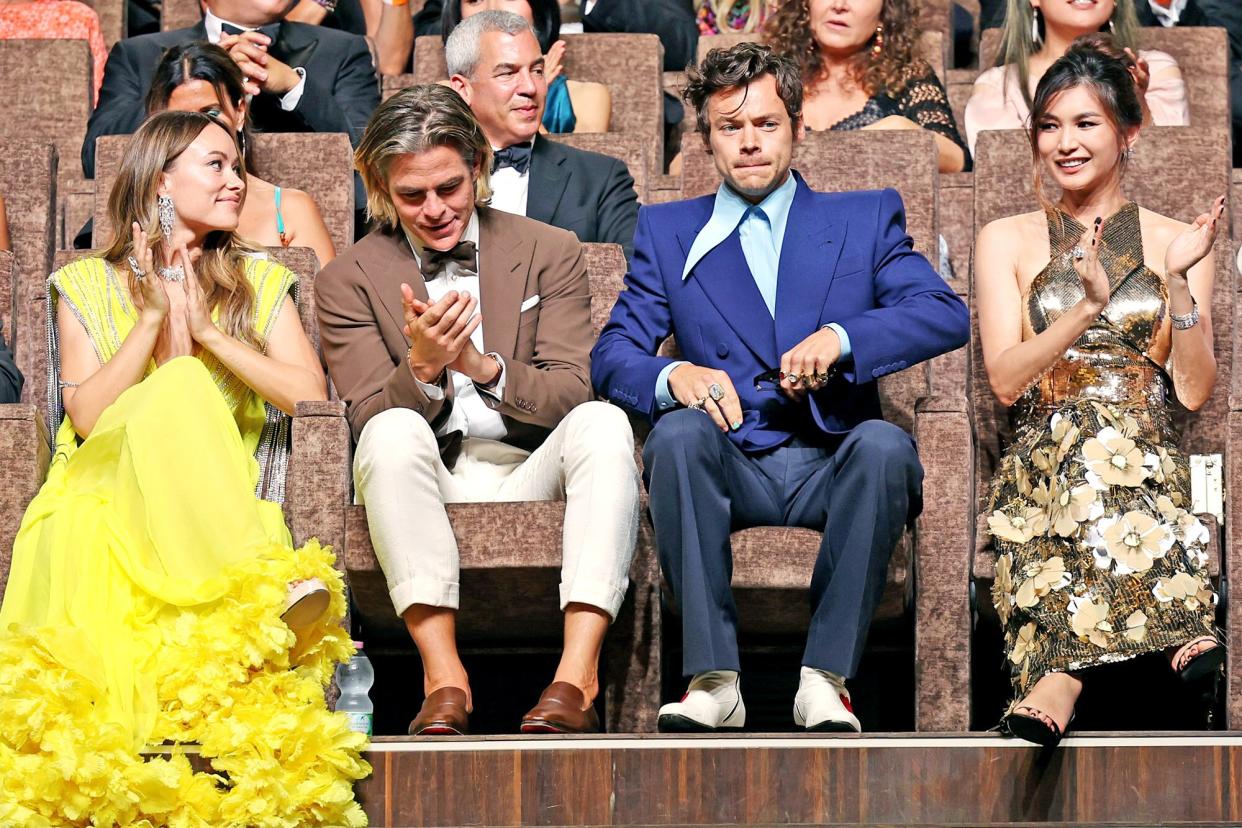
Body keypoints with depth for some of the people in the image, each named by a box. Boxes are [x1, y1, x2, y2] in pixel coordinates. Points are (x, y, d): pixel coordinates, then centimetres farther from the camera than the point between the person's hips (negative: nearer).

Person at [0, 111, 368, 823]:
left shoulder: (259, 281, 17)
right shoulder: (88, 285, 13)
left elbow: (311, 394, 2)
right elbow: (87, 415, -1)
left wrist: (207, 329, -3)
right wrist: (154, 317, -6)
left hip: (217, 512, 2)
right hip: (102, 498, -2)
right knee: (180, 387, -33)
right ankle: (269, 590, -46)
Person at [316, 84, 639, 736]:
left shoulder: (550, 253, 8)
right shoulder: (347, 280, 6)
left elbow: (569, 397, -2)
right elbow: (370, 418, -3)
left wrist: (484, 365, -22)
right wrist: (422, 367, -24)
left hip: (530, 477, 1)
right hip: (425, 487, -1)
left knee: (604, 422, -29)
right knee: (394, 432, -33)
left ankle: (577, 672, -40)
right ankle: (443, 675, -39)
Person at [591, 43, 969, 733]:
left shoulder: (867, 218, 16)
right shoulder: (667, 232, 19)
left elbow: (947, 315, 0)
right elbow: (614, 353, 7)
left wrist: (840, 338, -19)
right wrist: (673, 377, -17)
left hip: (831, 467, 0)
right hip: (731, 466, 1)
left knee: (884, 445, -34)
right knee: (678, 432, -33)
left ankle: (826, 676, -32)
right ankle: (714, 681, -35)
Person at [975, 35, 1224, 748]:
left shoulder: (1173, 241, 14)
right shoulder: (1007, 241, 13)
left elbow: (1196, 391, 5)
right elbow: (1006, 381, 0)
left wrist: (1178, 282, -9)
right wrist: (1087, 304, -15)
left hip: (1150, 456, 0)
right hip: (1042, 455, 0)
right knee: (1097, 421, -36)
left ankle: (1063, 669, -46)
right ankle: (1180, 627, -44)